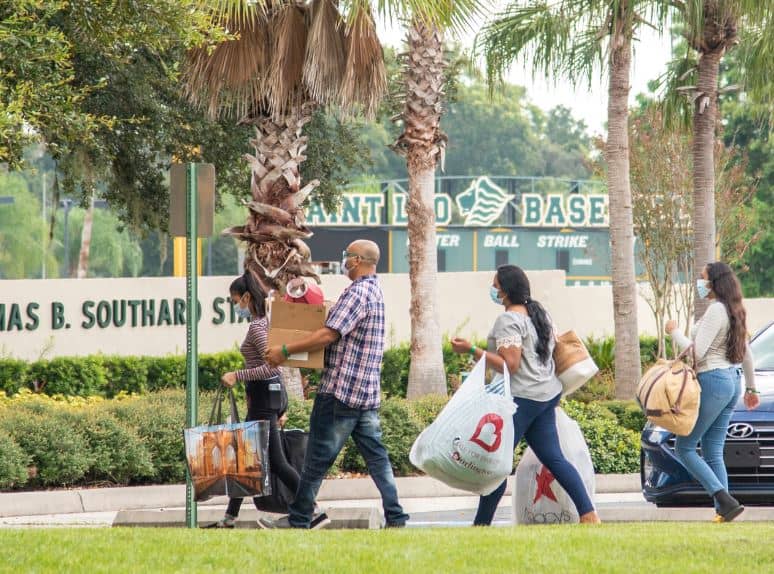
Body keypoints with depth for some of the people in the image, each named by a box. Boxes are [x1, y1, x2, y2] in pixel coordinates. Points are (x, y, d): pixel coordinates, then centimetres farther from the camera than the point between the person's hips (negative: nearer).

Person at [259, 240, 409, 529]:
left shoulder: (357, 293, -16)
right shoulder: (375, 292, 16)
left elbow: (329, 334, -23)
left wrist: (285, 351, -20)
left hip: (340, 390, -9)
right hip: (367, 392, 9)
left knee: (318, 457, -2)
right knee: (376, 456, 8)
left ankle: (298, 521, 4)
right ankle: (395, 518, 3)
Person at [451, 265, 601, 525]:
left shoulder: (508, 320, -14)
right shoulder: (539, 313, 14)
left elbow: (510, 365, -21)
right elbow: (555, 346, 22)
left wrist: (472, 351, -20)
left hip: (521, 397, -9)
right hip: (548, 394, 9)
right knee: (553, 458, 7)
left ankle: (481, 525, -1)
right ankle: (589, 514, -3)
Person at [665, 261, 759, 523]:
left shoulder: (716, 310, -15)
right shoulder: (735, 311, 14)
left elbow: (697, 352, -18)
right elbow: (746, 354, 22)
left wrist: (675, 332, -3)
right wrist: (751, 388, 32)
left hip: (712, 381, -9)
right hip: (732, 381, 9)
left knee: (684, 448, -3)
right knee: (713, 452, 9)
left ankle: (726, 501, -16)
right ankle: (723, 511, -1)